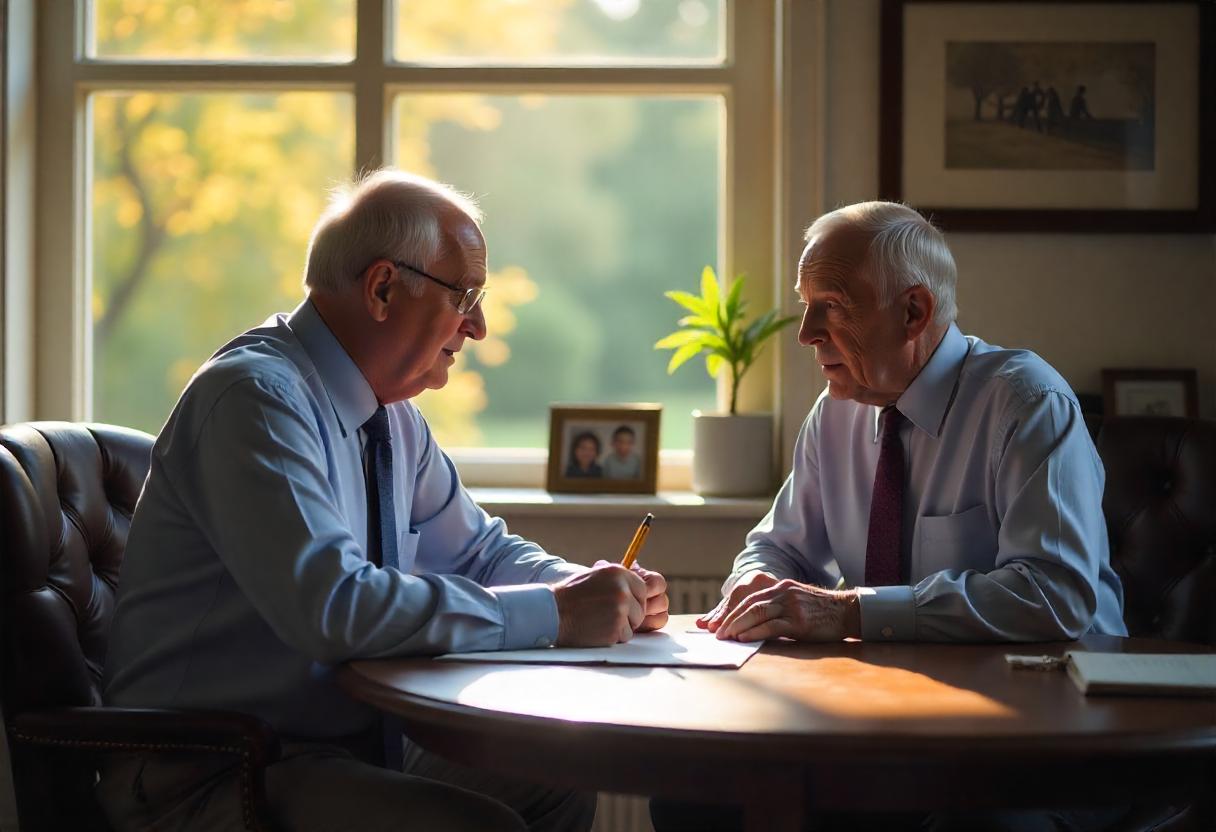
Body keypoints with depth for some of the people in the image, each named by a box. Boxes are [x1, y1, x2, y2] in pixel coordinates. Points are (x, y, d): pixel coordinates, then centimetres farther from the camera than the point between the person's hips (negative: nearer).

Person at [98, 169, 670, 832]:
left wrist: (593, 592, -1)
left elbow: (479, 550, 21)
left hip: (349, 748, 9)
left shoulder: (393, 416, 9)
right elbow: (333, 604, -30)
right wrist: (554, 612, -23)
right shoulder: (256, 398, -19)